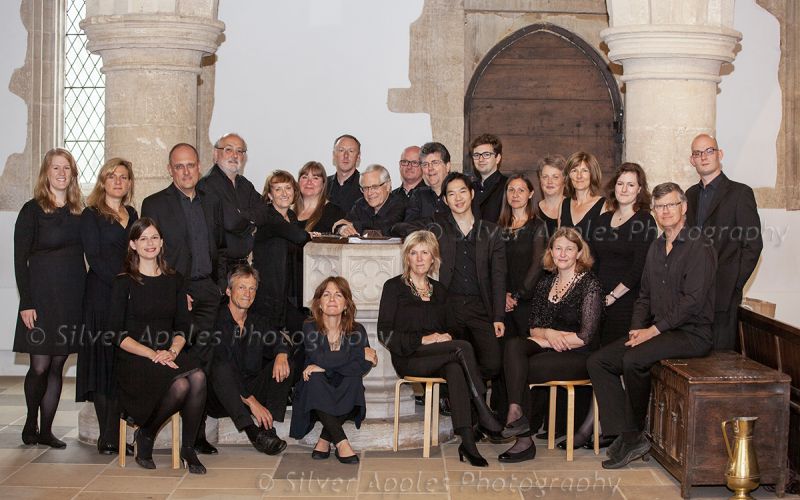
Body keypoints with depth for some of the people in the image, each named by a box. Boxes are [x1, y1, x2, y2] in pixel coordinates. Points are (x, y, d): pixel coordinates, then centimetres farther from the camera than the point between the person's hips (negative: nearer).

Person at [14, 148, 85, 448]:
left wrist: (85, 294, 4)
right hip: (42, 295, -4)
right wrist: (26, 303, -12)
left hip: (73, 297, 4)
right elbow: (20, 259, -6)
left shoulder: (78, 212, 10)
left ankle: (46, 430, 13)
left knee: (57, 366, 6)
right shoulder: (32, 210, -3)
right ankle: (31, 423, 17)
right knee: (40, 366, -4)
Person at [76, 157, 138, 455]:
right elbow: (94, 258, -8)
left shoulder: (132, 215, 17)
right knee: (104, 360, -4)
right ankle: (108, 436, -1)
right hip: (102, 294, -5)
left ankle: (116, 434, 5)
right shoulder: (91, 215, 1)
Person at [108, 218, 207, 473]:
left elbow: (183, 326, 12)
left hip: (169, 356, 4)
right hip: (133, 359, -4)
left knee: (198, 377, -30)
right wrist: (152, 354, -16)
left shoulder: (174, 280, 15)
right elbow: (116, 333, -4)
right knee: (180, 384, -32)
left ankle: (188, 447, -16)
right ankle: (145, 435, -5)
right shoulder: (123, 282, 2)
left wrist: (172, 351, -9)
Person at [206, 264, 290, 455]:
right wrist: (252, 402, -23)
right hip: (221, 400, -5)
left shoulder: (258, 322, 14)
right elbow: (221, 367, -18)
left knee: (282, 366, -13)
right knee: (221, 368, -34)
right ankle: (253, 431, -41)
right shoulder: (215, 321, -9)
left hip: (253, 391, 5)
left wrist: (281, 354, -25)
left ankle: (266, 428, -25)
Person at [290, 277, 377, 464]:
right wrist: (360, 353, -19)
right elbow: (319, 359, -24)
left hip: (345, 397, 1)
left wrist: (324, 367, -25)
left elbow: (364, 366, -18)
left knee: (353, 378, -29)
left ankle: (325, 439, -17)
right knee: (314, 379, -32)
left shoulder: (356, 331, -2)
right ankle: (341, 442, -32)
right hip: (315, 398, -1)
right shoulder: (310, 328, -6)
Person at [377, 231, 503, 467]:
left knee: (455, 368, -35)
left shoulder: (439, 290, 20)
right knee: (463, 347, -30)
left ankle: (467, 442, -43)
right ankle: (482, 410, -29)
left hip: (438, 357, 4)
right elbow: (385, 334, -5)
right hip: (408, 359, -4)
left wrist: (446, 337, -1)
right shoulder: (394, 287, 3)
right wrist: (422, 339, -14)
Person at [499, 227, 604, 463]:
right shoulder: (545, 283, 15)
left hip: (578, 357, -5)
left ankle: (524, 440, -16)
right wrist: (548, 333, -10)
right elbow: (534, 327, 15)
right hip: (548, 348, 5)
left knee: (523, 369, -26)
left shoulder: (590, 285, -5)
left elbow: (585, 336, -12)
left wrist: (544, 339, -9)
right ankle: (516, 413, -38)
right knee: (513, 345, -26)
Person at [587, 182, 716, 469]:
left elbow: (693, 300, -18)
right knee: (598, 362, -8)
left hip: (691, 333, -8)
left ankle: (635, 431, -11)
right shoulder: (656, 248, 18)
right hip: (658, 330, 9)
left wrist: (654, 330, -17)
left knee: (633, 359, -32)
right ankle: (628, 436, -15)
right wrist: (637, 329, 2)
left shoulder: (699, 247, -9)